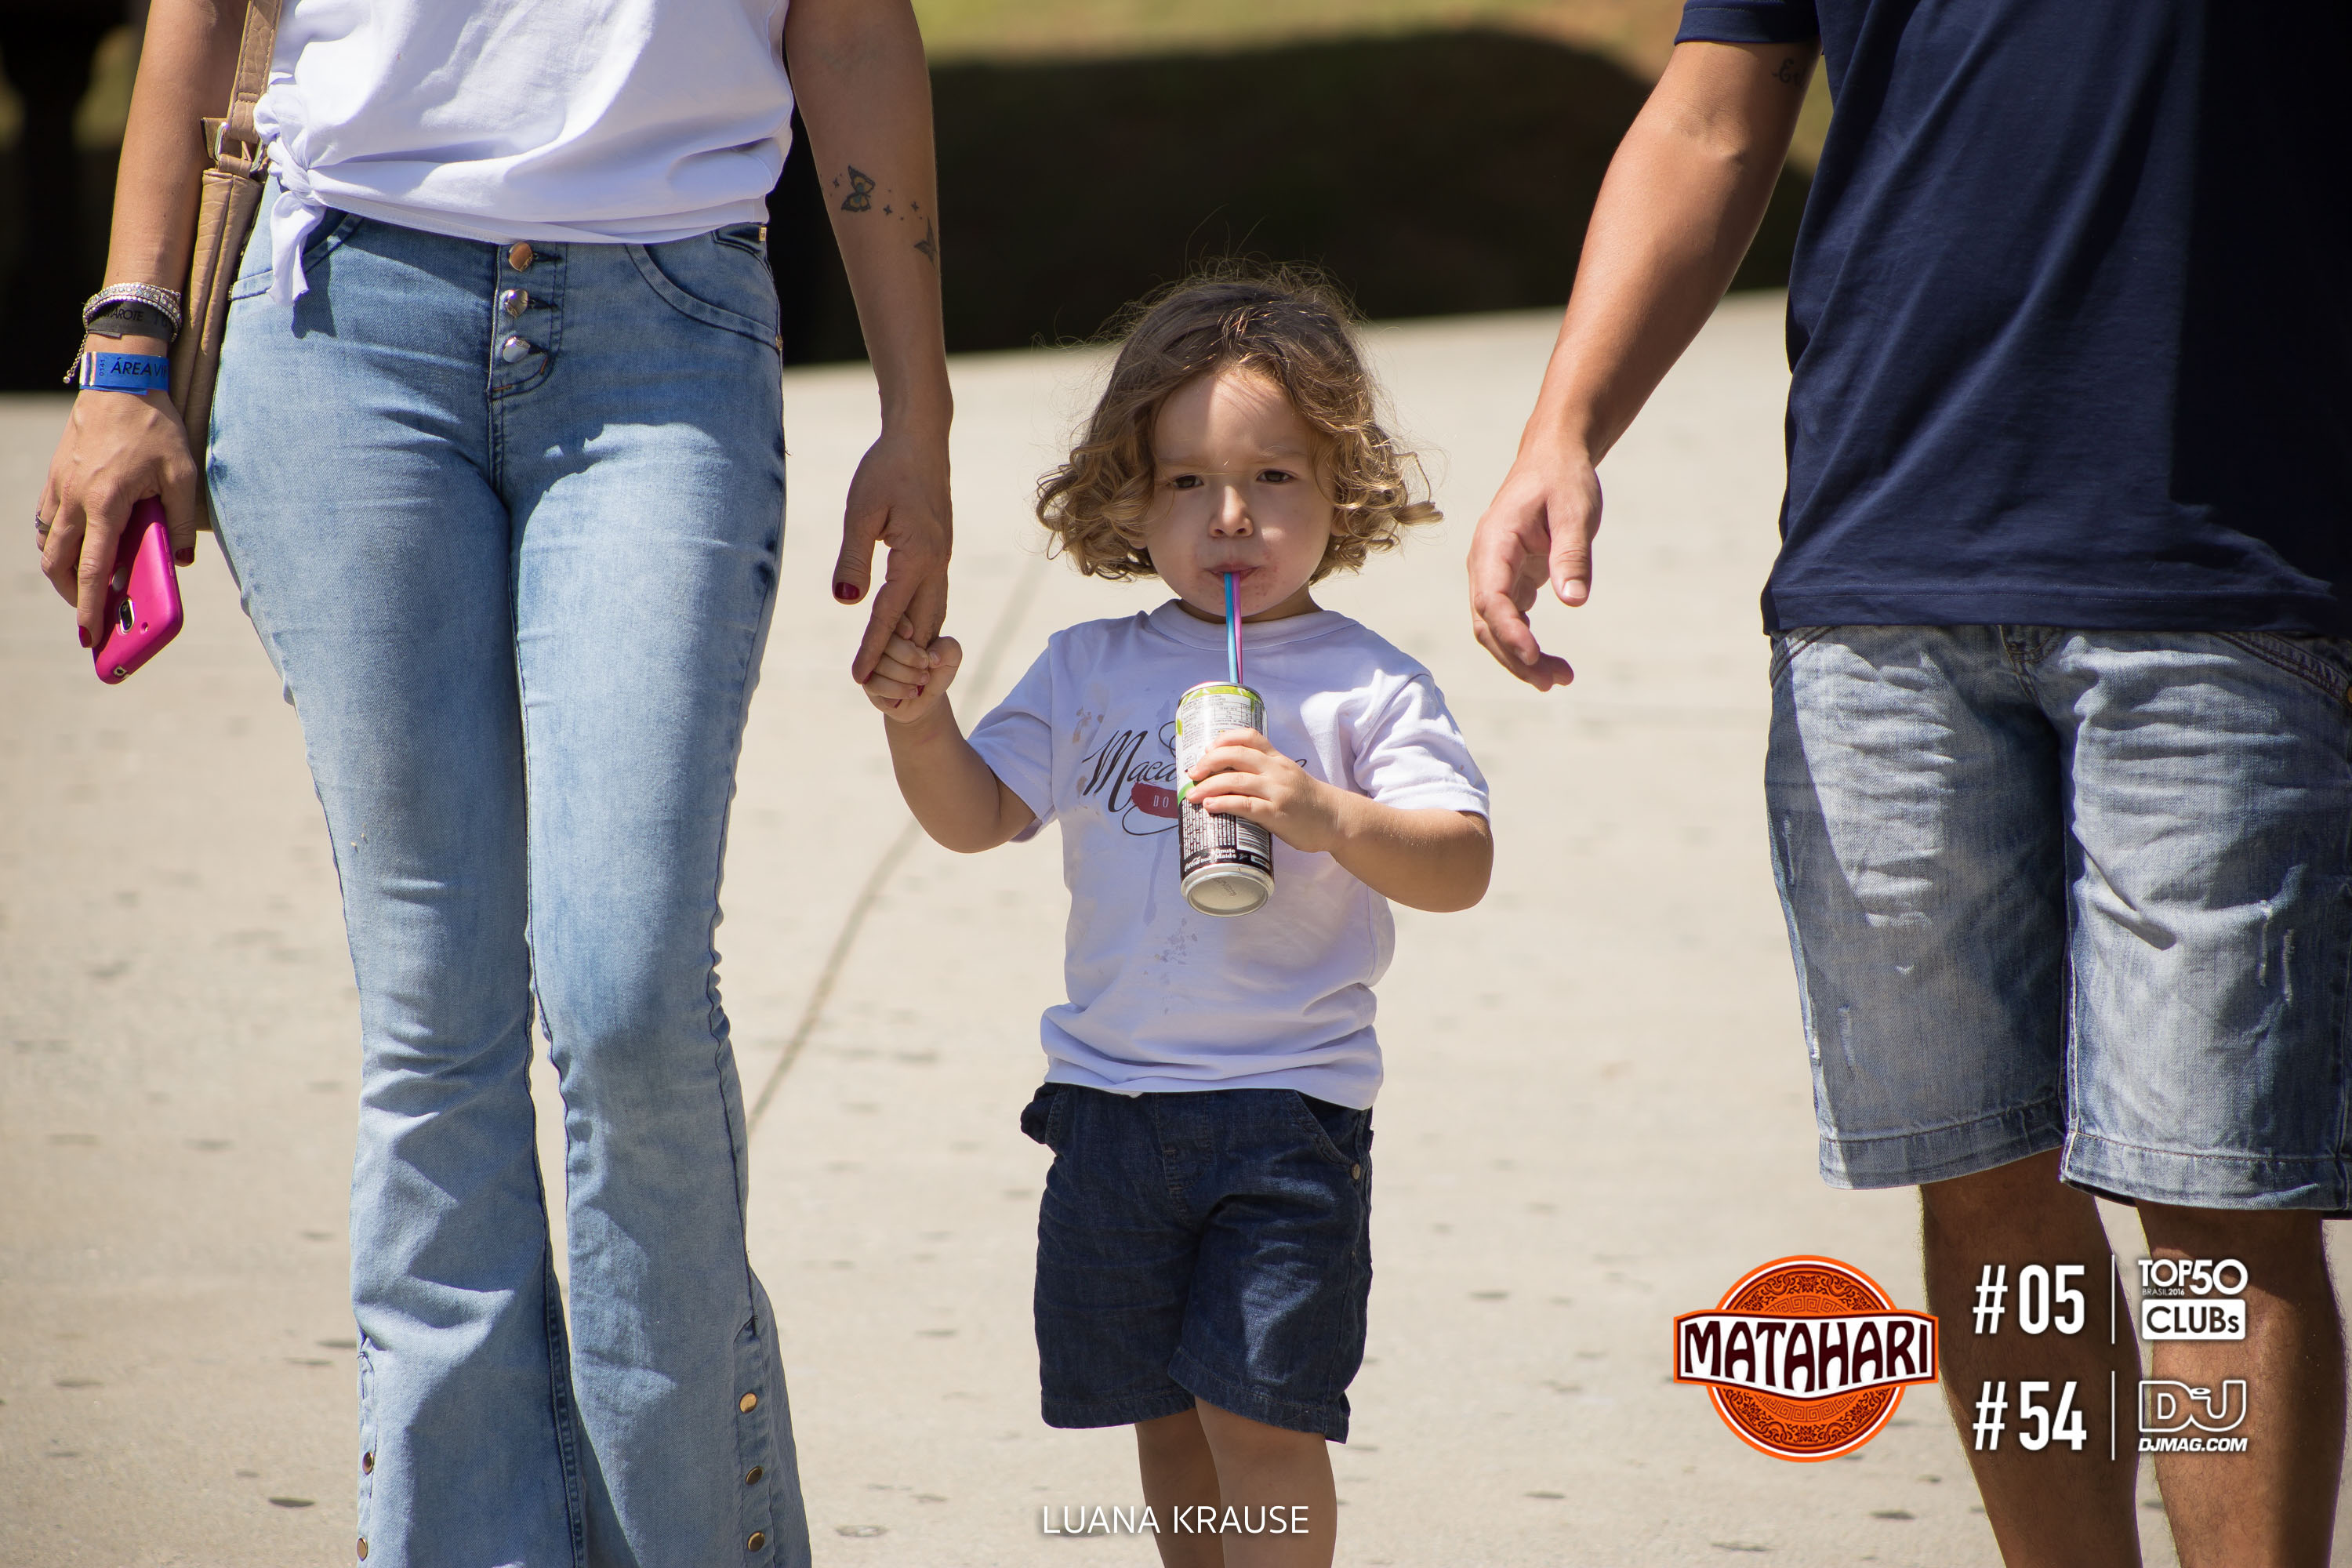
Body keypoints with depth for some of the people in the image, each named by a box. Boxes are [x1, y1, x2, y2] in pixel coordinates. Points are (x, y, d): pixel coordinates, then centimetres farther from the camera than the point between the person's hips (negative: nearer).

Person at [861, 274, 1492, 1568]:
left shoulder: (1367, 687, -5)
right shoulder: (1094, 671, 8)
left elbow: (1460, 866, -13)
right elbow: (976, 816, 6)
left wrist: (1325, 814, -31)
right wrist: (920, 720, -14)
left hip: (1289, 1107, -4)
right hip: (1111, 1099, 5)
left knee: (1261, 1414, -8)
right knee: (1163, 1412, 14)